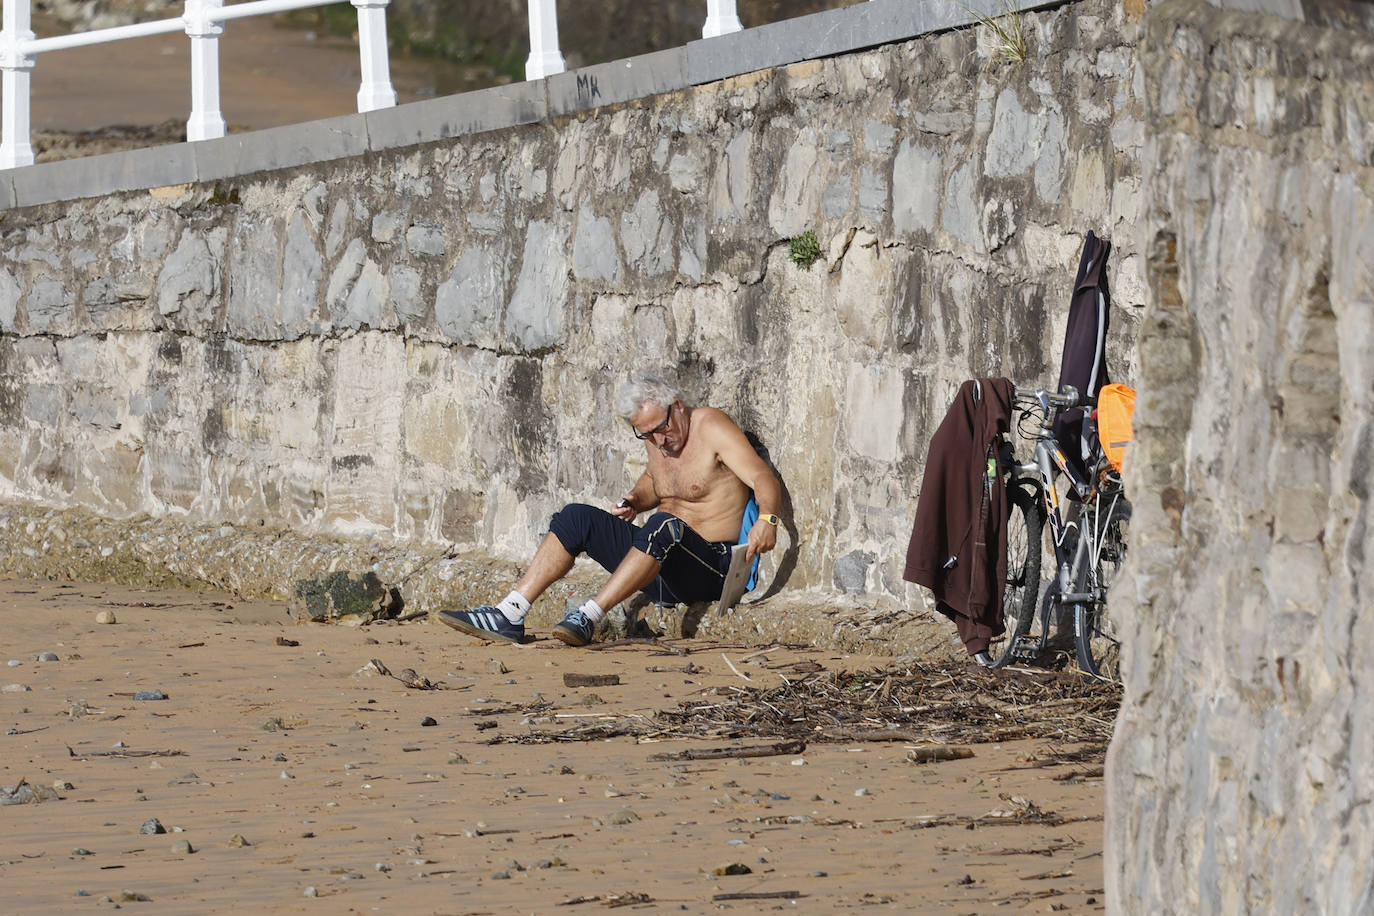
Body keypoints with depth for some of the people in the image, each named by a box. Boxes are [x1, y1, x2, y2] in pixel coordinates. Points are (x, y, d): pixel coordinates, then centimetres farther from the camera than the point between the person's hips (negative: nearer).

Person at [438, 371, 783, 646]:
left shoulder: (709, 426, -10)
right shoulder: (656, 437, 11)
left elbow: (764, 478, -22)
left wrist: (767, 519, -43)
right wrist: (634, 501, 9)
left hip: (708, 569, -8)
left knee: (664, 525, -38)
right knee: (577, 517, -4)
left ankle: (589, 615, -42)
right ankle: (509, 616, -16)